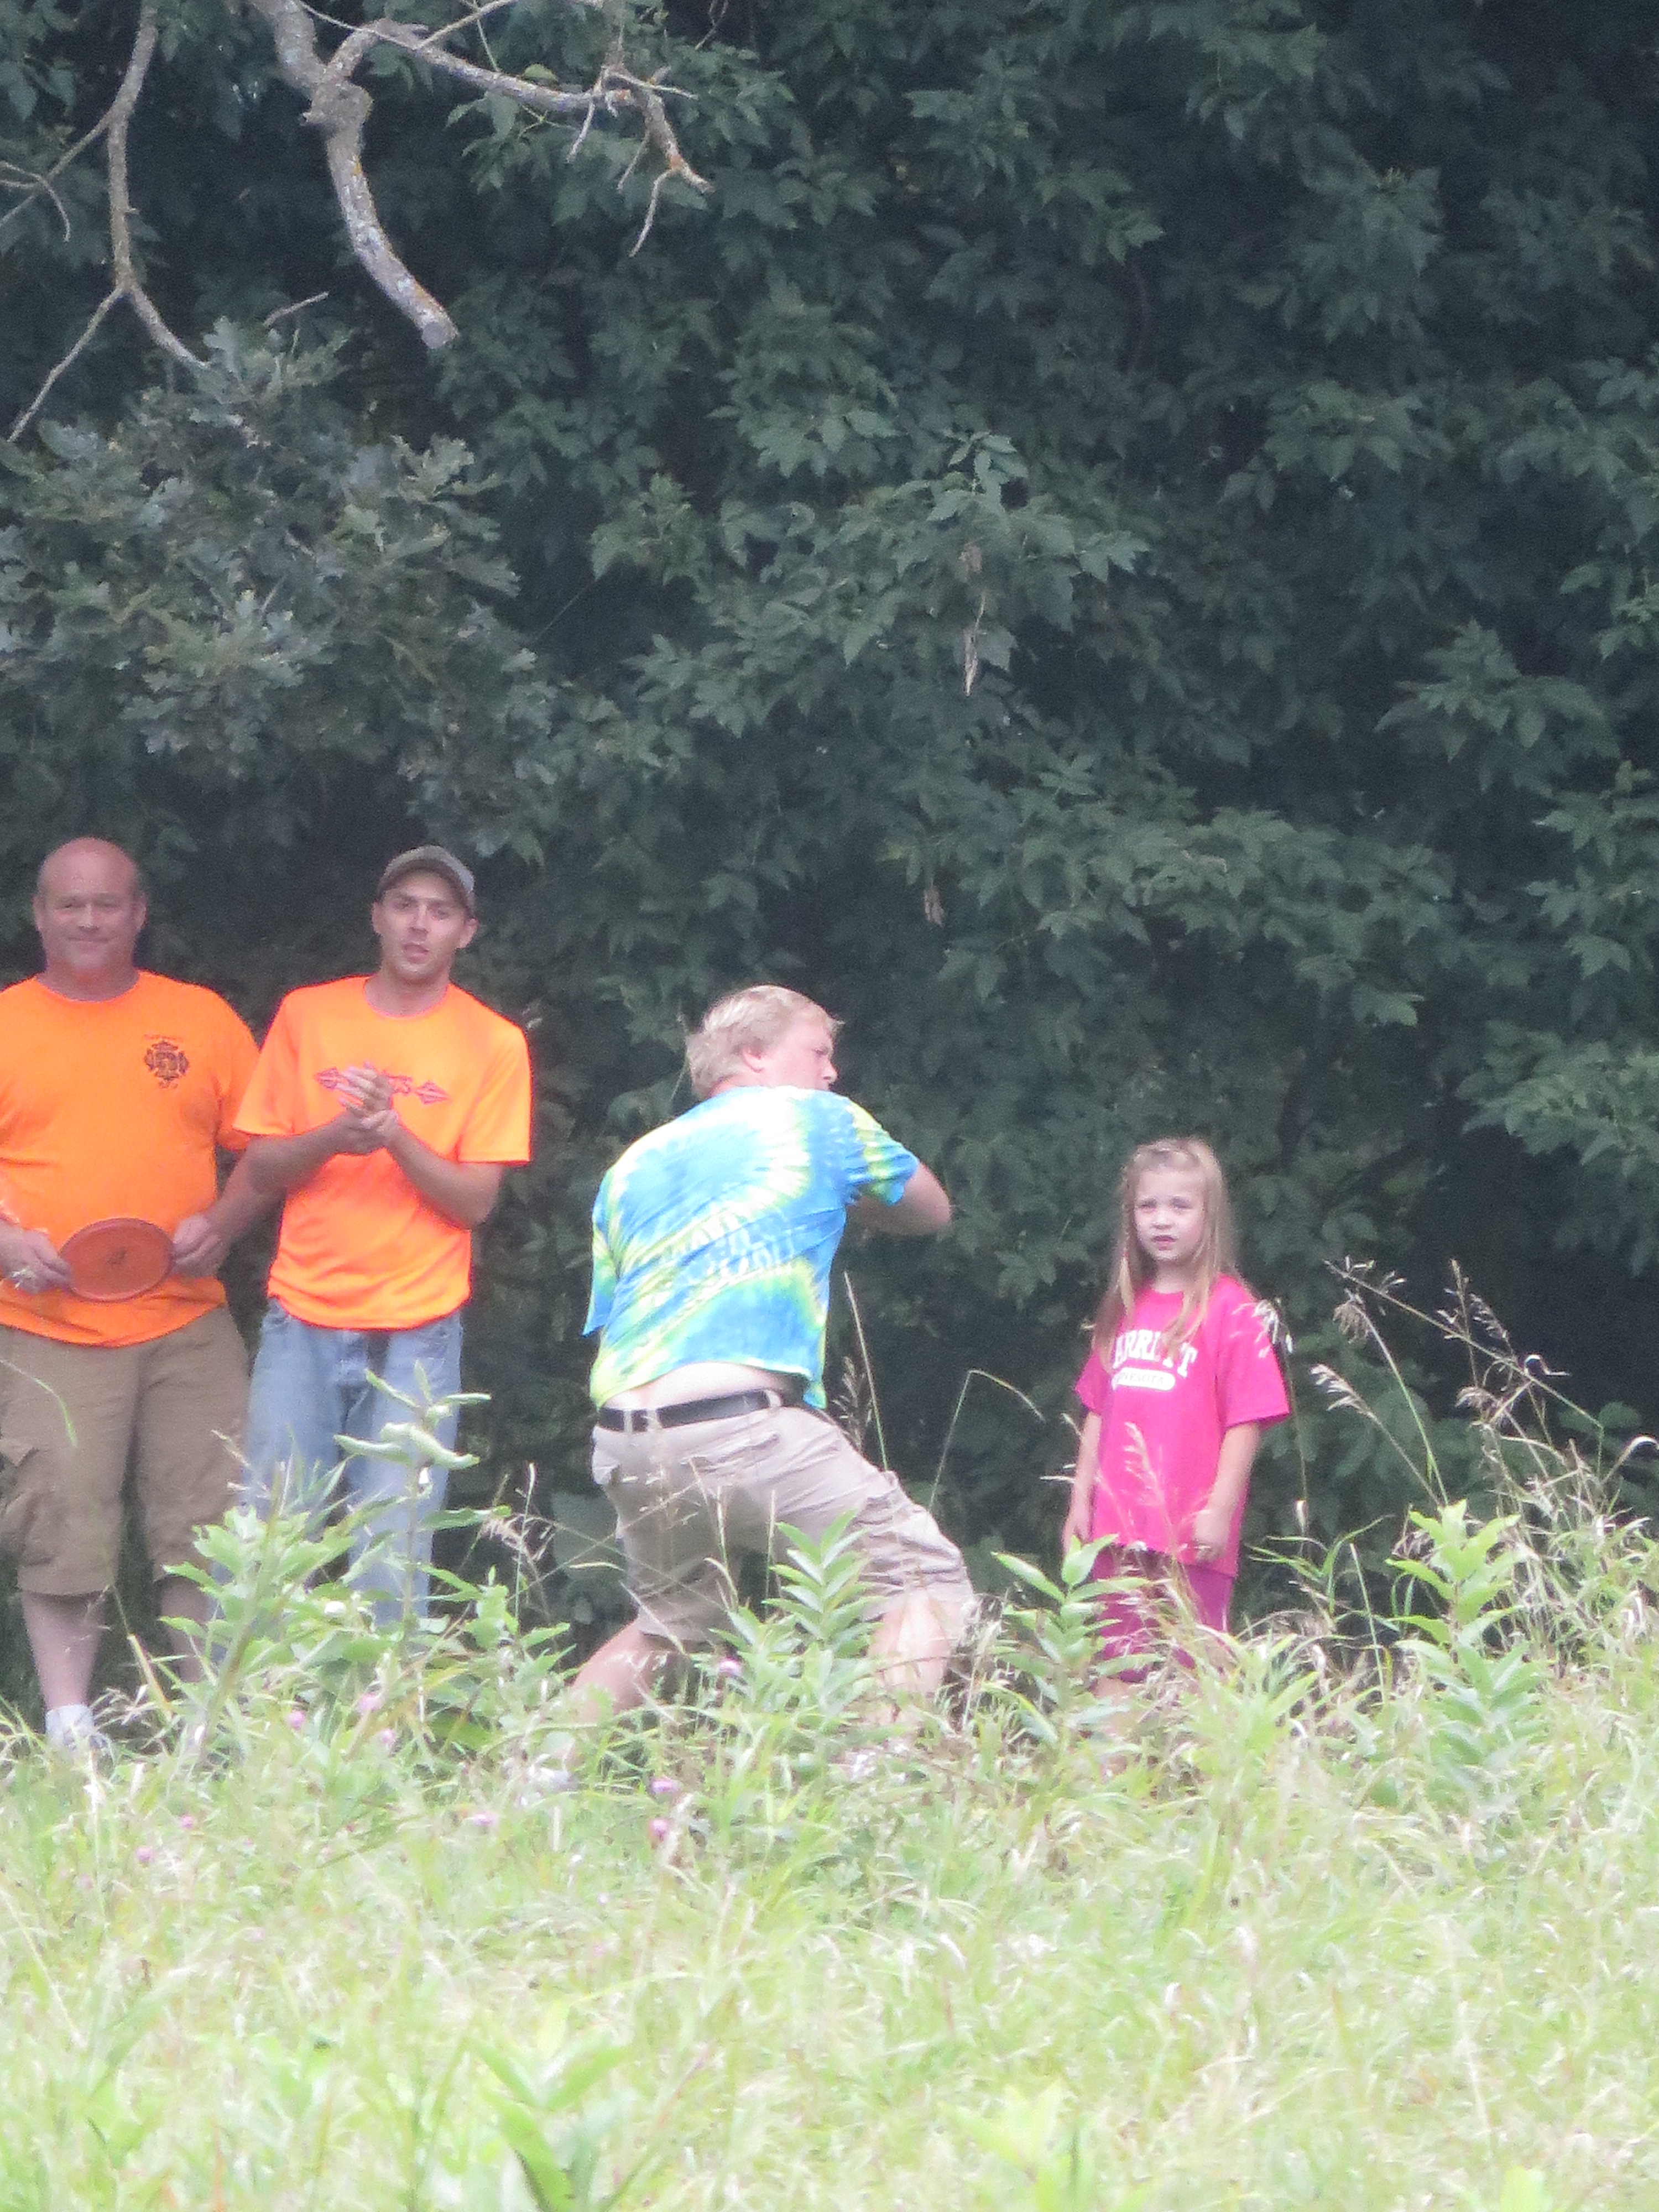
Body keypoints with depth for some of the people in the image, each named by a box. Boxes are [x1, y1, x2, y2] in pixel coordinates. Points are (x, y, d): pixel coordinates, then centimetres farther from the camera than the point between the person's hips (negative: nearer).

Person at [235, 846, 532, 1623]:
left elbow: (475, 1201, -2)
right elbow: (260, 1167, 6)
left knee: (392, 1567, -6)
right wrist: (333, 1137, -14)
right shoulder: (307, 1015, 7)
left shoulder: (494, 1045, 2)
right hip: (302, 1321, 1)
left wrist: (395, 1135, -18)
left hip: (417, 1335, -1)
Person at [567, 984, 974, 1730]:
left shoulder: (633, 1166, 24)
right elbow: (931, 1211, 29)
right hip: (745, 1425, -6)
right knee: (927, 1581, 0)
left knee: (672, 1625, 27)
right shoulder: (819, 1121, 13)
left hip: (627, 1445, 6)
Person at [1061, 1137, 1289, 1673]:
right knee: (1120, 1673, 9)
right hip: (1121, 1530, 6)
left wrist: (1220, 1510, -13)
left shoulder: (1232, 1311, -5)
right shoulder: (1124, 1311, 14)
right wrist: (1080, 1502, 14)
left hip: (1191, 1536, -6)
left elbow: (1245, 1422, -9)